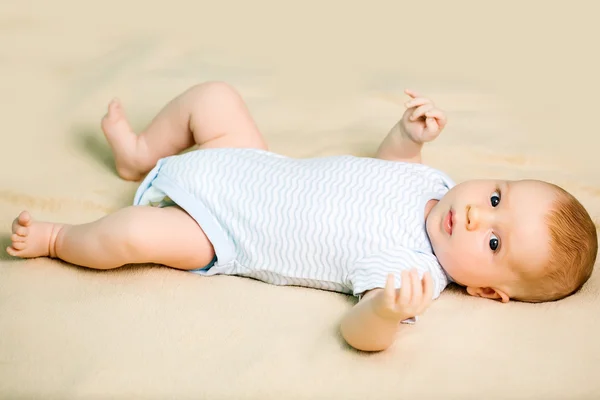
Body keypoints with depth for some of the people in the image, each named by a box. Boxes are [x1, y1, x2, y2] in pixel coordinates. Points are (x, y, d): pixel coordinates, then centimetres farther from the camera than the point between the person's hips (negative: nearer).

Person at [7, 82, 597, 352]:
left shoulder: (410, 271, -29)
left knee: (134, 233, -25)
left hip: (218, 231, -7)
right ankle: (140, 155, 33)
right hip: (257, 167, 7)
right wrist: (410, 132, -9)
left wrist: (388, 313, -63)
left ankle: (57, 239, 11)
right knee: (213, 95, 7)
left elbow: (359, 331, -41)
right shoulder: (433, 182, -9)